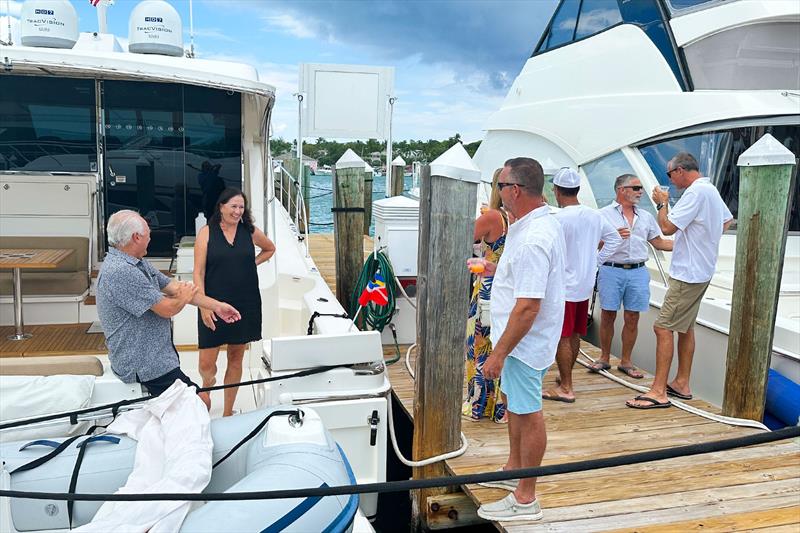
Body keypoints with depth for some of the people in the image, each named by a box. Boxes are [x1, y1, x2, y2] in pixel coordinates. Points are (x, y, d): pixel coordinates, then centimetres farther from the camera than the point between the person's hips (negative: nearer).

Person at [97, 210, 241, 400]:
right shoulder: (120, 272, -24)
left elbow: (173, 286, 11)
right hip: (143, 366, -10)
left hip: (154, 354, 10)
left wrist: (217, 306, 8)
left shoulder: (138, 263, 8)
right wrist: (184, 297, 3)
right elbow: (167, 309, -21)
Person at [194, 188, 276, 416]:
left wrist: (252, 263, 8)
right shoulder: (207, 232, -3)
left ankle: (227, 412, 26)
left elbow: (270, 249, 24)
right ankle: (207, 385, 34)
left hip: (245, 305, 3)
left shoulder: (249, 231, 4)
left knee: (236, 359, 11)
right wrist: (204, 306, -14)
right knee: (206, 364, -3)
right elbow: (199, 273, -6)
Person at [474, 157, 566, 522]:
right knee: (514, 403, 24)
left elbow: (528, 306, -30)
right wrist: (498, 270, 21)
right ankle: (514, 470, 43)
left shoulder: (532, 239, -28)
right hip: (521, 340, 11)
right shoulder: (544, 222, 5)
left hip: (525, 342, -11)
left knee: (528, 414, 3)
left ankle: (525, 499, 19)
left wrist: (498, 354, -26)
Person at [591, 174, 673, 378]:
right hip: (611, 270, -4)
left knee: (632, 318, 5)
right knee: (608, 315, 2)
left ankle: (626, 361, 17)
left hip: (638, 271, 4)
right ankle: (604, 359, 16)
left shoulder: (646, 217, 15)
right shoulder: (605, 214, 0)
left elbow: (659, 243, 16)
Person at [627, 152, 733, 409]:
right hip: (700, 270, 11)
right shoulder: (711, 190, 14)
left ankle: (658, 392, -9)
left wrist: (662, 203, -6)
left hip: (688, 274, -11)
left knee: (663, 328, -10)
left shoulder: (696, 192, -19)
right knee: (685, 327, 16)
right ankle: (681, 384, 25)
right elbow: (727, 220, 29)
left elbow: (667, 227, -23)